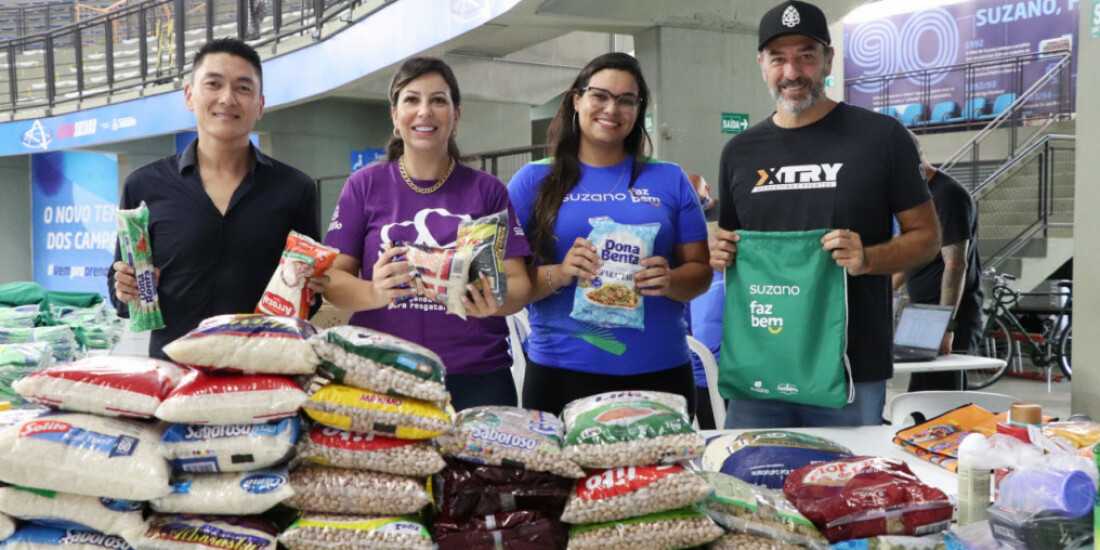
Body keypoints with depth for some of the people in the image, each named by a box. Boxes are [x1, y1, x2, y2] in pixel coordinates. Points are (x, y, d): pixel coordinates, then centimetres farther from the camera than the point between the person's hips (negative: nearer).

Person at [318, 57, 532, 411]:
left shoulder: (487, 191, 7)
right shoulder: (364, 186, 6)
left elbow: (518, 284, 3)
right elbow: (332, 279, 2)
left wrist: (494, 301, -20)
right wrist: (374, 293, -20)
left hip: (476, 378, 1)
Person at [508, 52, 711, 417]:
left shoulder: (669, 180, 10)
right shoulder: (534, 181, 5)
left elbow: (700, 271, 9)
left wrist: (669, 281, -12)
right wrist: (559, 274, -17)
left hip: (659, 373, 2)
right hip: (560, 374, -1)